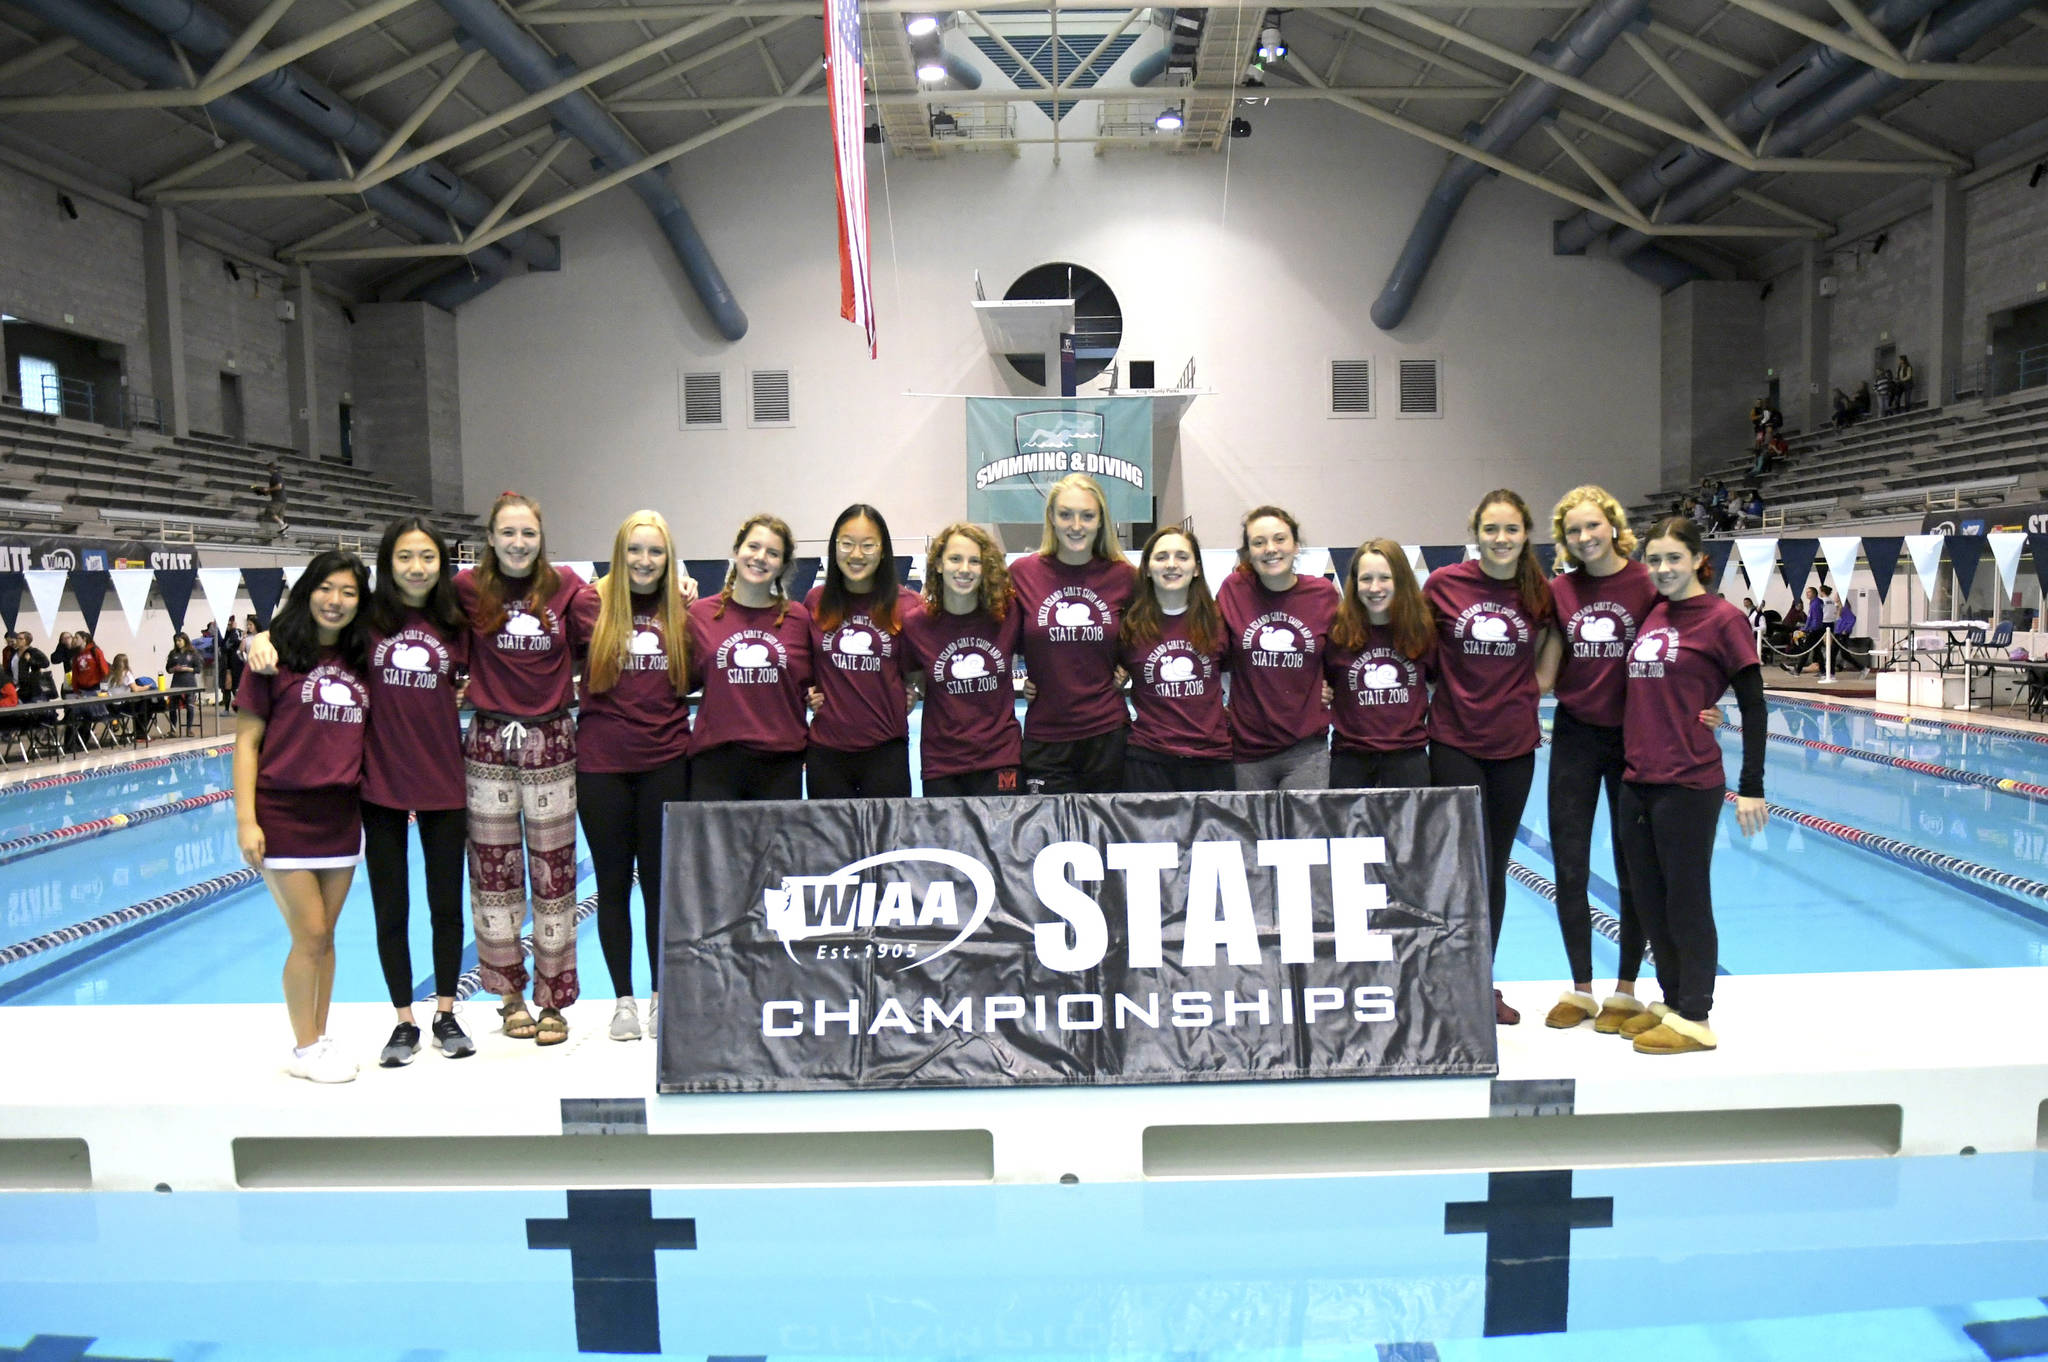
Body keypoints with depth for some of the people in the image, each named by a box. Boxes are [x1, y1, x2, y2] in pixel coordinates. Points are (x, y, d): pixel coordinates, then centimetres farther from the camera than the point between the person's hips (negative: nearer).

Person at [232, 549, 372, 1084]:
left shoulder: (361, 658, 6)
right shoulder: (278, 655, -7)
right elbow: (246, 741, -7)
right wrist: (245, 819, -12)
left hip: (343, 814, 4)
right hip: (284, 812, -4)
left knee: (323, 937, 12)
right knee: (311, 937, -1)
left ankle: (319, 1040, 24)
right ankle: (305, 1050, 15)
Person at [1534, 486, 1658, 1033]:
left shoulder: (1647, 584, -8)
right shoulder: (1560, 589, 2)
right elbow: (1543, 673, 4)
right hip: (1575, 735, 3)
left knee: (1633, 868, 8)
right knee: (1569, 869, 6)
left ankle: (1625, 990, 22)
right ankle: (1580, 989, 20)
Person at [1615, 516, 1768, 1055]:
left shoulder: (1723, 618, -7)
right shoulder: (1650, 613, 10)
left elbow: (1753, 707, -8)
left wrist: (1751, 788, -11)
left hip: (1688, 785, -7)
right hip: (1637, 781, 7)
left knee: (1686, 902, 3)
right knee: (1649, 901, 14)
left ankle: (1694, 1020, 16)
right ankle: (1671, 1001, 30)